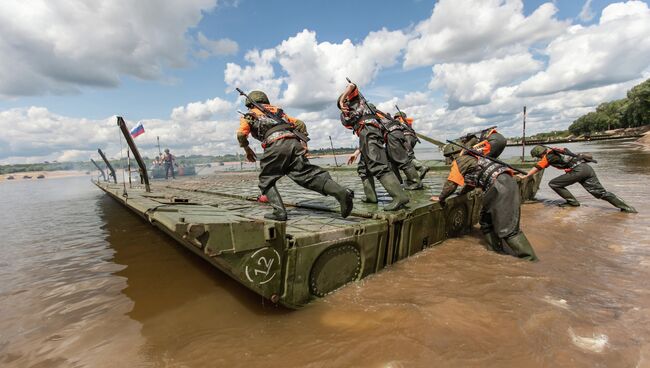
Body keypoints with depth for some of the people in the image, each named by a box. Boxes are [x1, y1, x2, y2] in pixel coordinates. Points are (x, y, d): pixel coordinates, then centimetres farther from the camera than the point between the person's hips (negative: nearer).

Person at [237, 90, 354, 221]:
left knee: (266, 181, 13)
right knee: (309, 174, -4)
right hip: (293, 142, 4)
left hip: (274, 145, -4)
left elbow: (241, 134, 6)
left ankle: (279, 212, -1)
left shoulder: (249, 115, 25)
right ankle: (341, 192, -22)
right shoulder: (277, 110, 37)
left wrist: (247, 150, 22)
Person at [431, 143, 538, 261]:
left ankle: (529, 258, -3)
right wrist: (461, 193, 40)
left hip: (501, 186, -10)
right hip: (503, 184, 10)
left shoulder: (459, 161, -2)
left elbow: (450, 184, -4)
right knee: (486, 220, 19)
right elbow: (471, 181, 36)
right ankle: (496, 249, 25)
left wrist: (441, 198, 10)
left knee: (507, 228, -9)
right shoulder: (470, 158, 26)